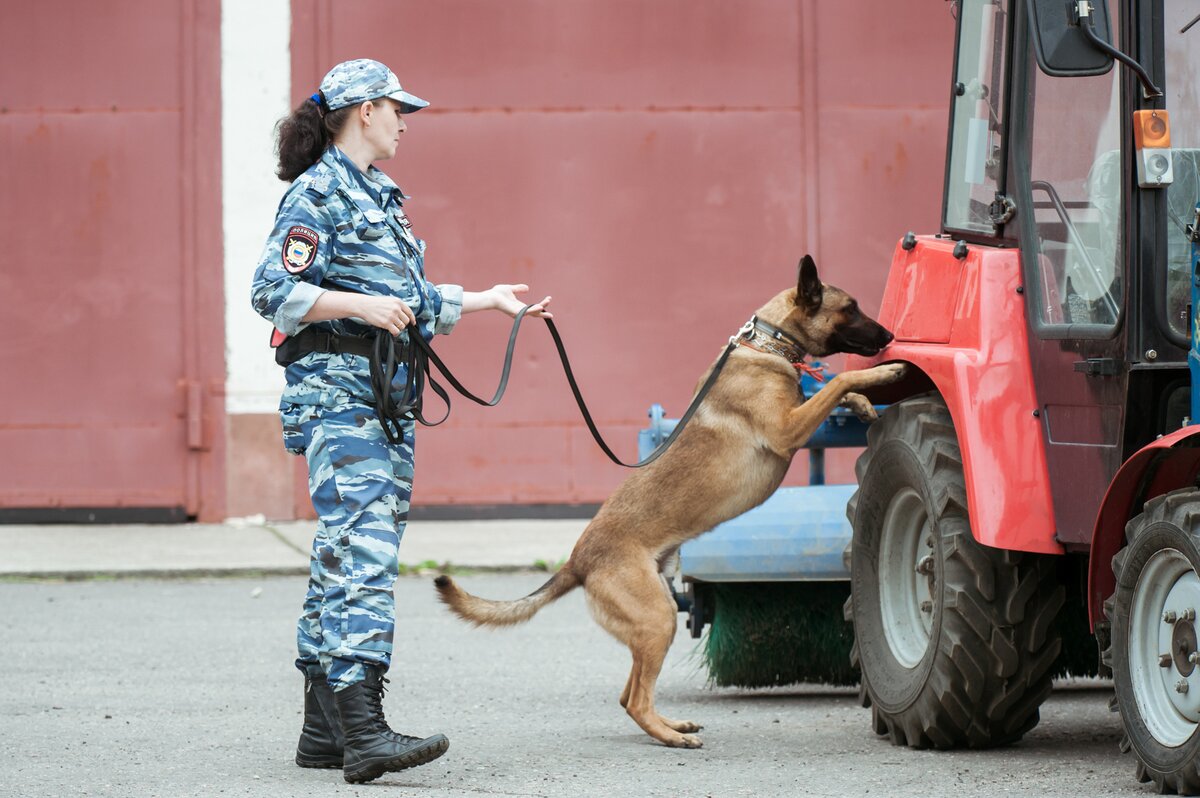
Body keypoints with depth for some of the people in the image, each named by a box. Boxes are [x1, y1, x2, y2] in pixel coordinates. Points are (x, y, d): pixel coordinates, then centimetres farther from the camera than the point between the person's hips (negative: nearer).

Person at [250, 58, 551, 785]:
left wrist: (490, 298, 30)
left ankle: (323, 732, 12)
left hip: (389, 396, 10)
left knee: (352, 556, 9)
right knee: (363, 550, -19)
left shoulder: (378, 197, 22)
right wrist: (362, 305, -25)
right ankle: (362, 732, -28)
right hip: (338, 390, -10)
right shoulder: (318, 194, -7)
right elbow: (273, 290, -17)